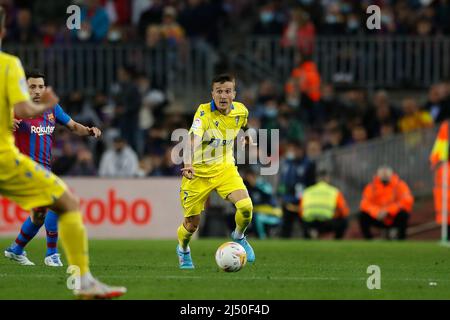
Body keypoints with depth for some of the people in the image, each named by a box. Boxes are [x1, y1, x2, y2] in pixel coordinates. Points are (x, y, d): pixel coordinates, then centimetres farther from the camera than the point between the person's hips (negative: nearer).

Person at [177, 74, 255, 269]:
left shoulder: (241, 111, -7)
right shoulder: (204, 112, -24)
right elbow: (194, 137, -41)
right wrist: (188, 164, -55)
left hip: (225, 169, 3)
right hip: (198, 172, -3)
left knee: (245, 207, -20)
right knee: (192, 222, 5)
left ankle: (239, 236, 14)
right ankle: (183, 250, 40)